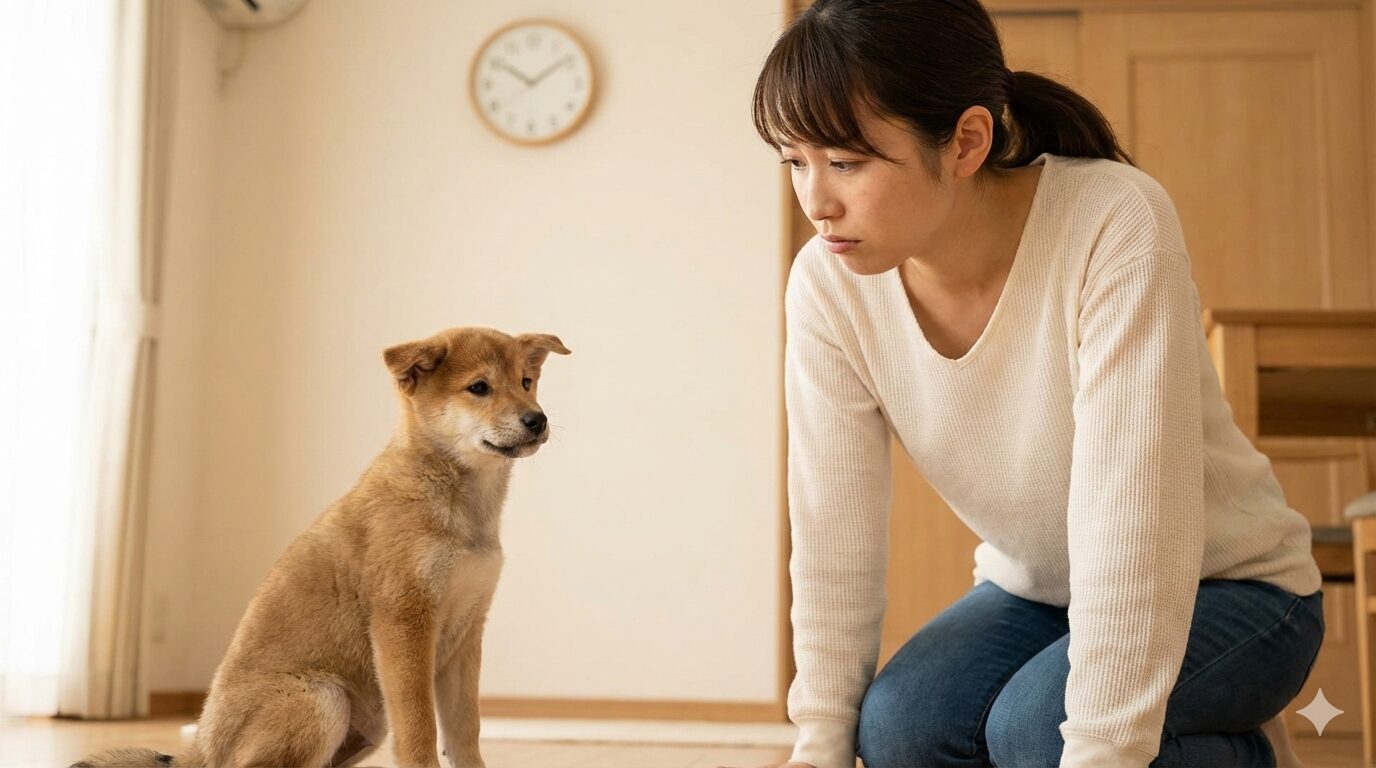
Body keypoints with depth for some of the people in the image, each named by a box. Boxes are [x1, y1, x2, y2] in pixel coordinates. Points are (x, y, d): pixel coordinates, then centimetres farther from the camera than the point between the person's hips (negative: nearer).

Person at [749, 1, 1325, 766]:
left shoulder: (1116, 227, -29)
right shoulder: (829, 284, -16)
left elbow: (1132, 538, -33)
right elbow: (835, 544, -13)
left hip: (1226, 589, -4)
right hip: (1036, 592, 4)